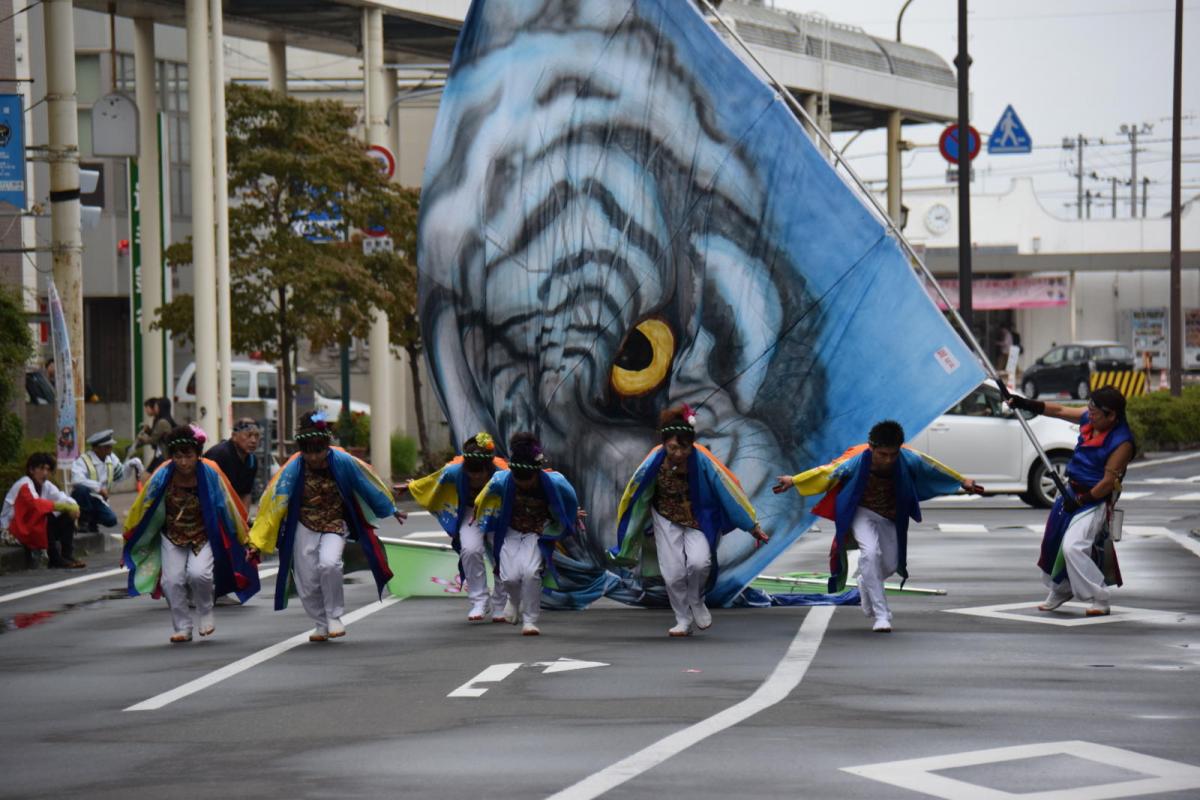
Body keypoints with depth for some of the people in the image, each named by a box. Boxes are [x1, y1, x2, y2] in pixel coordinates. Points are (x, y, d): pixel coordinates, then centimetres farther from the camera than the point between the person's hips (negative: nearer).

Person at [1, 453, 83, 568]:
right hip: (13, 531, -8)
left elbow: (62, 497, -7)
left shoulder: (46, 485, 4)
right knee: (48, 516, -32)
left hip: (38, 528, 8)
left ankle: (68, 555, -11)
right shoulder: (24, 485, -19)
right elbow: (35, 503, -36)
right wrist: (64, 506, -39)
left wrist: (73, 506, -31)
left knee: (68, 517, -7)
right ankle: (55, 558, -24)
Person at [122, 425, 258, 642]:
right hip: (172, 537, 2)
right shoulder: (163, 476, -16)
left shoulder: (210, 474, -18)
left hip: (204, 537, -2)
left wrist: (244, 541, 0)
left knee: (199, 573, -23)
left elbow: (228, 508, -7)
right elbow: (143, 507, -3)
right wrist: (129, 541, 5)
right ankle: (182, 628, 8)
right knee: (172, 580, -11)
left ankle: (205, 613, 6)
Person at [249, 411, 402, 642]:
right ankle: (322, 624, 26)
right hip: (304, 528, 1)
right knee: (307, 582, 1)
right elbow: (274, 501, -12)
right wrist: (257, 540, -13)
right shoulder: (293, 469, -15)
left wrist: (390, 509, 12)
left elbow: (366, 485, 0)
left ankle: (334, 616, -6)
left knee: (329, 564, -27)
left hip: (335, 525, -1)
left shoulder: (342, 462, -15)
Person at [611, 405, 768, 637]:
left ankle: (696, 601, 9)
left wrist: (753, 526, -13)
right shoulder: (655, 461, -22)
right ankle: (684, 621, 17)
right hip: (667, 521, 1)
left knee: (699, 562, -23)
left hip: (698, 520, -1)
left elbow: (729, 490, -18)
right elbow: (635, 494, -7)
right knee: (673, 573, -6)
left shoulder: (702, 460, -26)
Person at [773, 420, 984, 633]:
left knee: (890, 563, 10)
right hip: (861, 513, -4)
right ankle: (881, 615, -22)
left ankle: (865, 584, 47)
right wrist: (794, 481, -9)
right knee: (871, 552, -26)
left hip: (889, 517, 4)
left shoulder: (907, 459, -24)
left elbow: (933, 467, -7)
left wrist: (962, 481, 3)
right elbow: (827, 471, -16)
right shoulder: (856, 461, -29)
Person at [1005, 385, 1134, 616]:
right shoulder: (1090, 420, -1)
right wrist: (1023, 403, 6)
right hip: (1072, 492, 9)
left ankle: (1099, 600, -16)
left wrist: (1082, 501, -18)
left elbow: (1109, 482, -21)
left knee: (1073, 547, -23)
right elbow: (1059, 411, 9)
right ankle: (1060, 591, 39)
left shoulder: (1121, 442, -22)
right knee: (1054, 541, 18)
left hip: (1095, 500, -9)